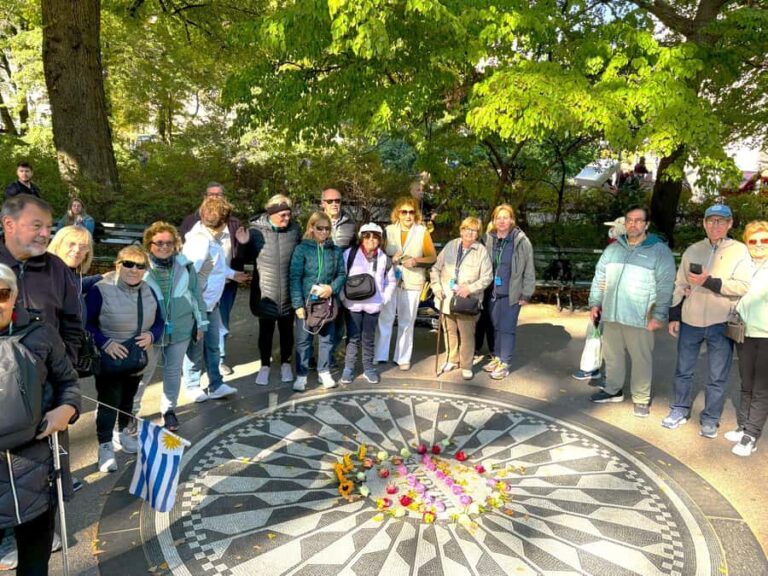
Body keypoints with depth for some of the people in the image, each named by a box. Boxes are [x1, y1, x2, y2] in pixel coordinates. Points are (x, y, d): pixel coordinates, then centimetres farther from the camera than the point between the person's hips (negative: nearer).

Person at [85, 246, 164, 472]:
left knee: (127, 399, 20)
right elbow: (85, 323, -15)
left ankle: (123, 432, 42)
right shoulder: (101, 290, -18)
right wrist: (105, 343, -27)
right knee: (108, 402, -5)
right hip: (108, 360, -5)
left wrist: (151, 335, -14)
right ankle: (105, 447, 11)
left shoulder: (148, 291, 0)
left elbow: (158, 321, 7)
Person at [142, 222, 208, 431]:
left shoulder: (185, 265, -2)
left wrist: (201, 322, 7)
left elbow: (195, 294, 6)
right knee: (144, 370, 11)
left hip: (181, 329, 2)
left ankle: (169, 409, 33)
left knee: (173, 370, 16)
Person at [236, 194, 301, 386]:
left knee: (286, 330, 17)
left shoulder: (294, 230, -6)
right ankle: (265, 365, 33)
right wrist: (243, 244, -16)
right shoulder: (256, 230, -10)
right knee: (266, 331, 14)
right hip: (265, 293, -1)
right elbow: (247, 258, 2)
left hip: (288, 293, 1)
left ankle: (285, 363, 37)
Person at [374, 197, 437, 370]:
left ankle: (403, 358, 18)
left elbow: (432, 257, 3)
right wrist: (391, 258, -10)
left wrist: (416, 260, -15)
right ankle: (379, 355, 12)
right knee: (385, 318, 1)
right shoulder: (389, 230, 4)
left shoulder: (422, 231, 0)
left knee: (406, 322, 7)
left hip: (412, 282, -1)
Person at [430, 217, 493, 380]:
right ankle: (452, 359, 34)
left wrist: (470, 288, -19)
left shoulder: (482, 251, -7)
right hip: (447, 298, 3)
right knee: (450, 331, 16)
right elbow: (436, 268, 8)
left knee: (466, 334, 2)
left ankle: (466, 366, 16)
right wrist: (436, 287, -3)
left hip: (467, 301, -3)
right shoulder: (450, 246, 3)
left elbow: (487, 277, -7)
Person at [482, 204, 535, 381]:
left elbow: (528, 269, -6)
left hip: (511, 293, -4)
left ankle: (505, 363, 9)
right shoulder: (489, 239, 4)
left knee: (507, 328, 0)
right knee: (495, 326, 12)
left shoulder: (521, 241, -7)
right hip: (492, 292, 4)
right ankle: (496, 358, 26)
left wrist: (526, 294, -8)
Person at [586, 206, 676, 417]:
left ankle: (642, 399, 18)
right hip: (611, 315, 5)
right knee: (612, 356, 15)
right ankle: (613, 390, 31)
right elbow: (600, 278, 15)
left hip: (640, 318, -5)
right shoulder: (613, 248, 11)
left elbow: (665, 285, -8)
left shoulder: (660, 250, -4)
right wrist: (595, 303, 8)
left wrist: (659, 315, -13)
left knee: (641, 359, 4)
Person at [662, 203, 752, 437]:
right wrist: (674, 316, 7)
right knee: (683, 370, 11)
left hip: (721, 324, -3)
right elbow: (679, 286, 9)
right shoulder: (693, 250, 7)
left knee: (717, 376, 6)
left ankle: (710, 418, 19)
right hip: (691, 321, 3)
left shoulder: (739, 251, -2)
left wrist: (709, 282, -22)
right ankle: (680, 409, 26)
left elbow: (743, 286, -13)